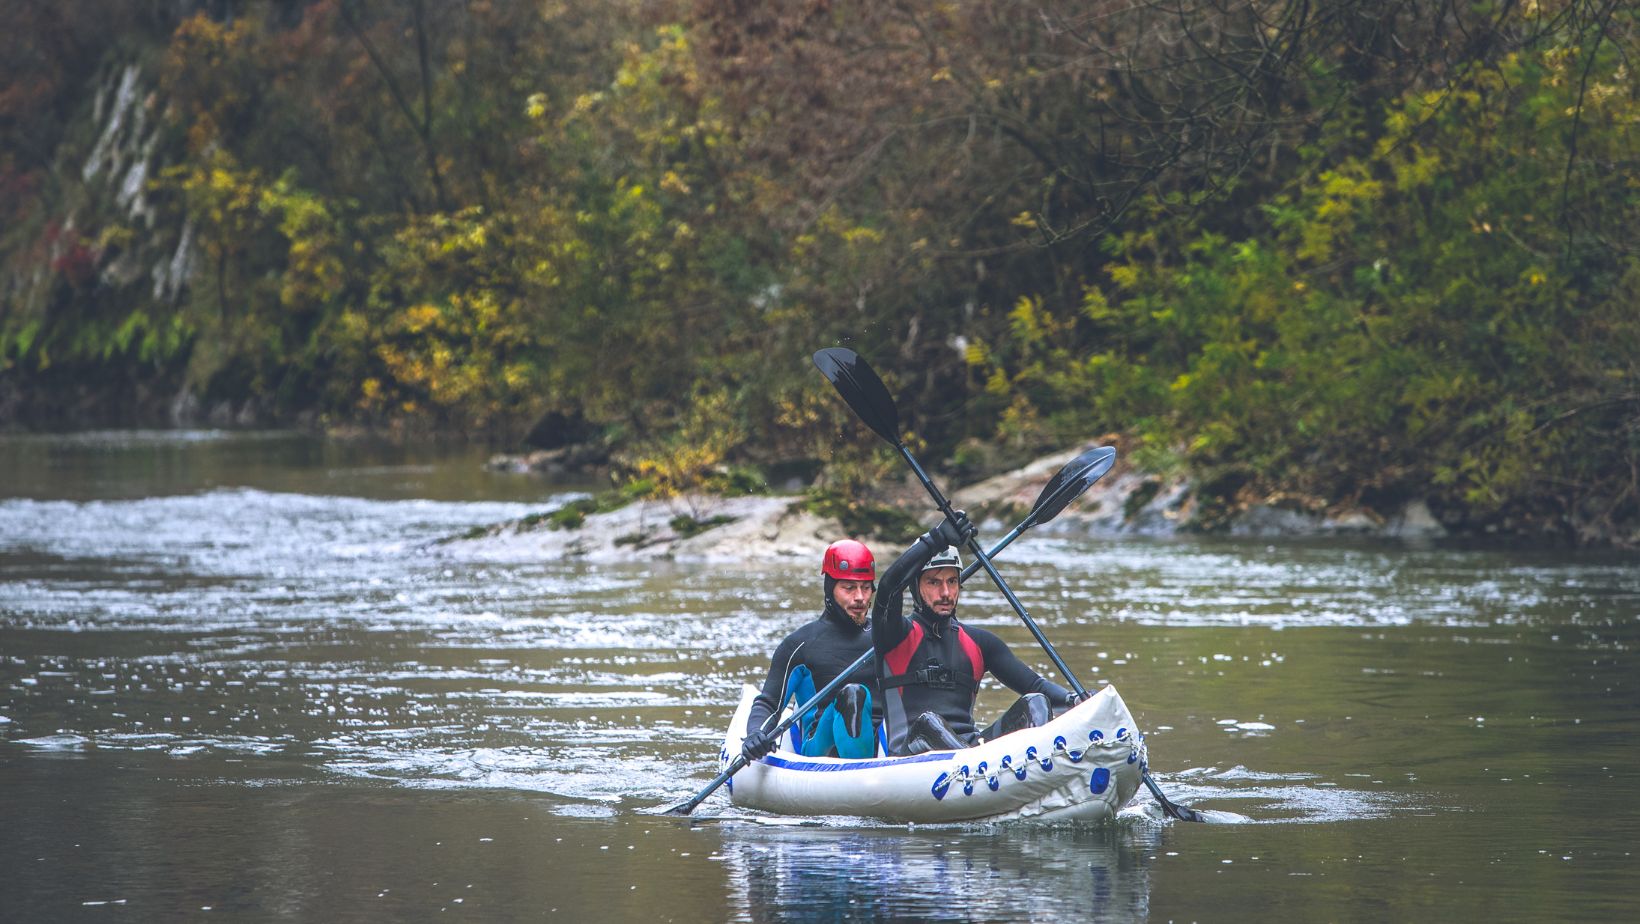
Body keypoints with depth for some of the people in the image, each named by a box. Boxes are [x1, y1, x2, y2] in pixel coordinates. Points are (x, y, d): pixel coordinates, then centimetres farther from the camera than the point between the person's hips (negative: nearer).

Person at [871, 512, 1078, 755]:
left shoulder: (977, 642, 23)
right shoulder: (901, 633, 9)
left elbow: (1034, 684, 12)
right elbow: (889, 585, -13)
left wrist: (1074, 699, -9)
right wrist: (937, 539, -21)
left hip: (970, 745, 4)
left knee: (1035, 705, -19)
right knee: (929, 724, -37)